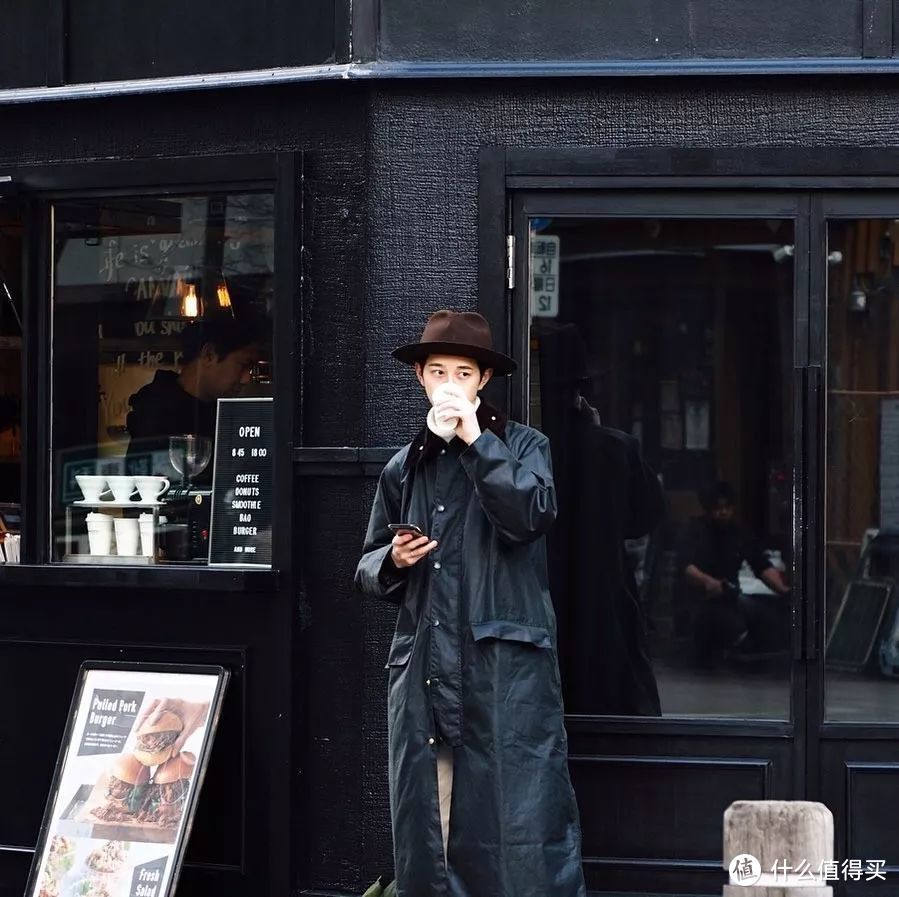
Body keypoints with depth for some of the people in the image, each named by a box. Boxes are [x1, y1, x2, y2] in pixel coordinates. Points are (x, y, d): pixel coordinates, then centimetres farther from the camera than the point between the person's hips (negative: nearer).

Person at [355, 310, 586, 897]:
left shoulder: (522, 446, 7)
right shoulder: (405, 468, 19)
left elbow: (531, 514, -14)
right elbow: (369, 571, 23)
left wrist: (475, 439, -12)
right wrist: (393, 561, 1)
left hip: (506, 671, -4)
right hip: (423, 672, 5)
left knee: (521, 825, -9)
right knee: (424, 827, 4)